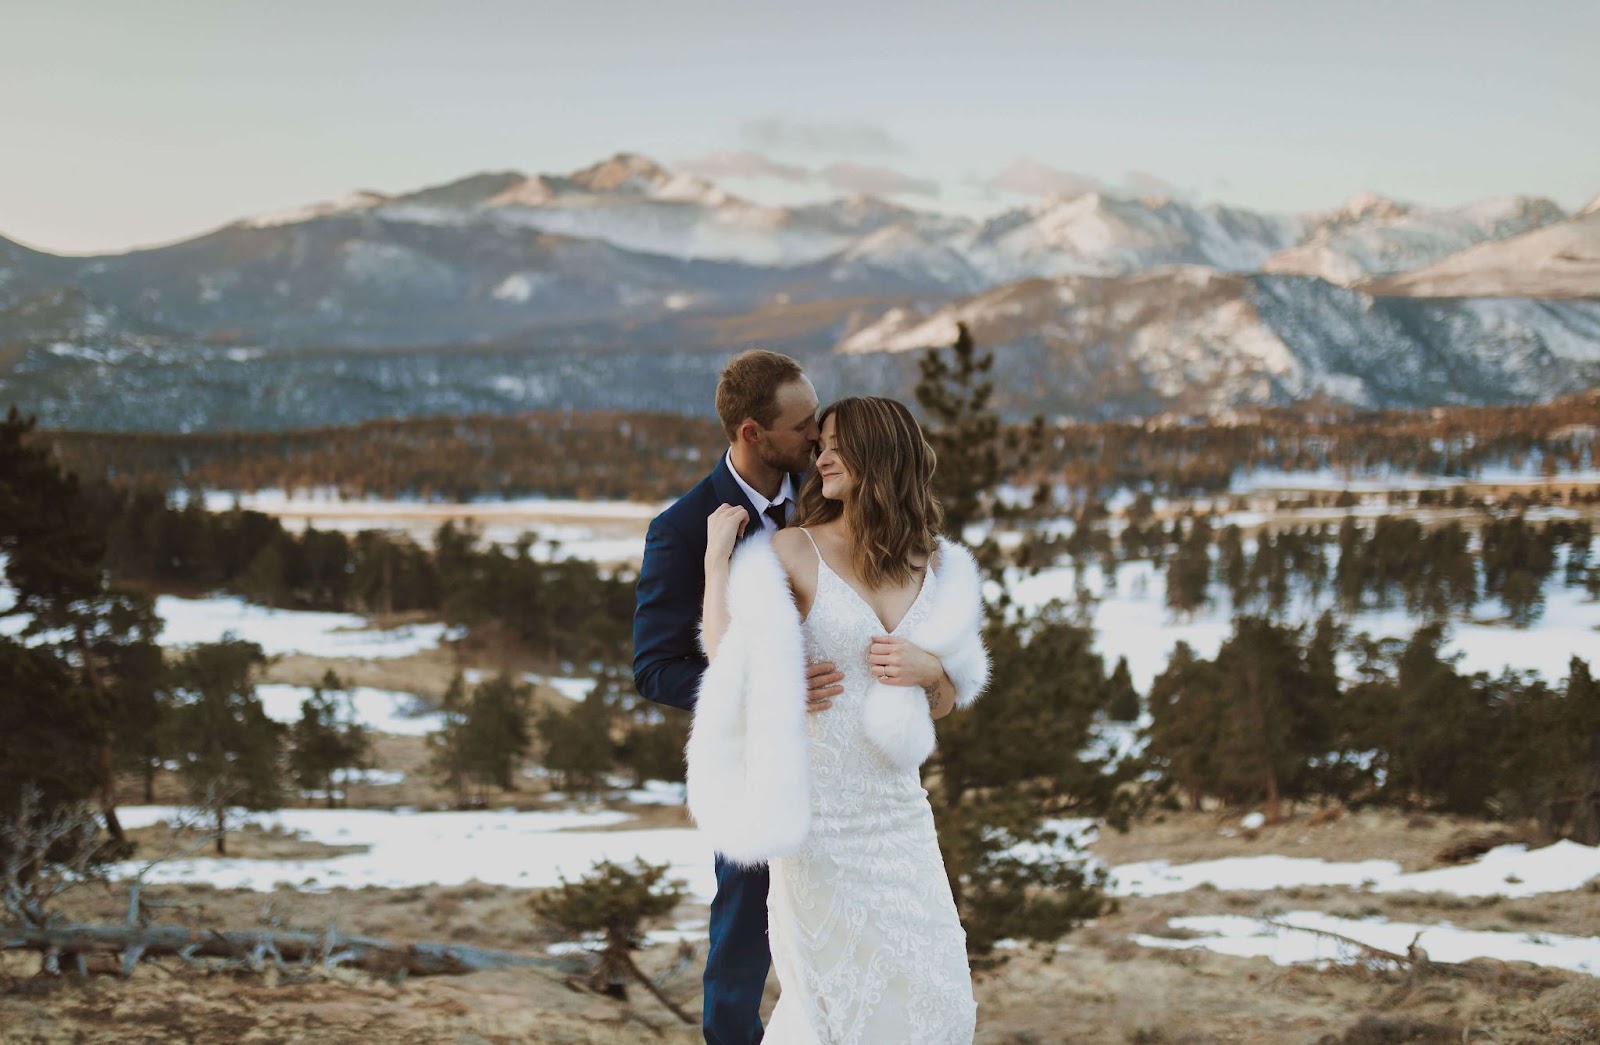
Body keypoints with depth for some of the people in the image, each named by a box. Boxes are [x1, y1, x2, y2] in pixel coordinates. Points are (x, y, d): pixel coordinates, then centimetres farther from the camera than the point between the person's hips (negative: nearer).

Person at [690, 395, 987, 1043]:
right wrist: (717, 558, -14)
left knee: (933, 991, 6)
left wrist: (928, 669, -7)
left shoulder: (935, 566, 7)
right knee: (838, 992, 4)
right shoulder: (793, 552, -7)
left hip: (898, 812, 5)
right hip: (823, 812, -4)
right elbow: (726, 659, -15)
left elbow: (945, 703, 13)